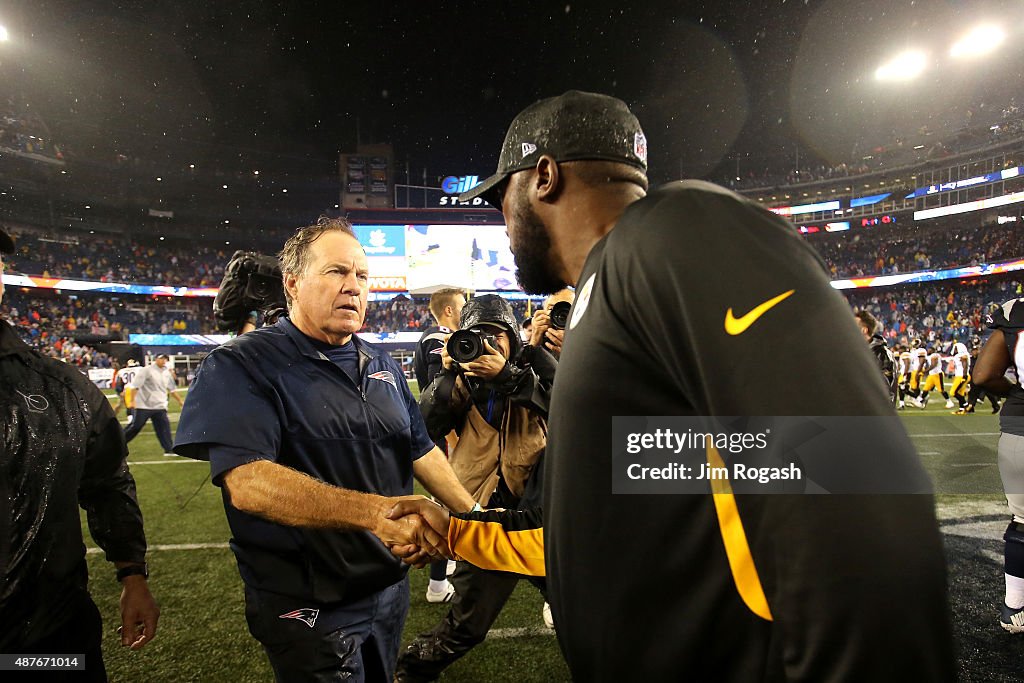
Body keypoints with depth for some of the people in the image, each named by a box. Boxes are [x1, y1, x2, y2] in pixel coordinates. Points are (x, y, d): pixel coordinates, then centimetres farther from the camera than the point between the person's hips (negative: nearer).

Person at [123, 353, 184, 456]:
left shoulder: (167, 373, 11)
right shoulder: (146, 370, -8)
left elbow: (172, 389, 20)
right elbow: (135, 386, -13)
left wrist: (180, 401, 20)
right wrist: (132, 401, -19)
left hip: (160, 406, 5)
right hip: (143, 405, -5)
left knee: (164, 426, -2)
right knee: (135, 426, 1)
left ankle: (169, 449, -1)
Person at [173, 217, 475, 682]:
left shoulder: (382, 365, 5)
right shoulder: (242, 366, -16)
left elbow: (420, 450, 10)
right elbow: (247, 483, -29)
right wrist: (375, 511, -40)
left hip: (390, 585, 6)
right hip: (307, 608, -6)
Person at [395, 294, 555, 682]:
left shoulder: (535, 362, 0)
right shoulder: (462, 377, 6)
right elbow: (424, 428, -6)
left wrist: (508, 374, -27)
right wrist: (448, 375, -17)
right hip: (488, 514, 1)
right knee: (466, 624, 10)